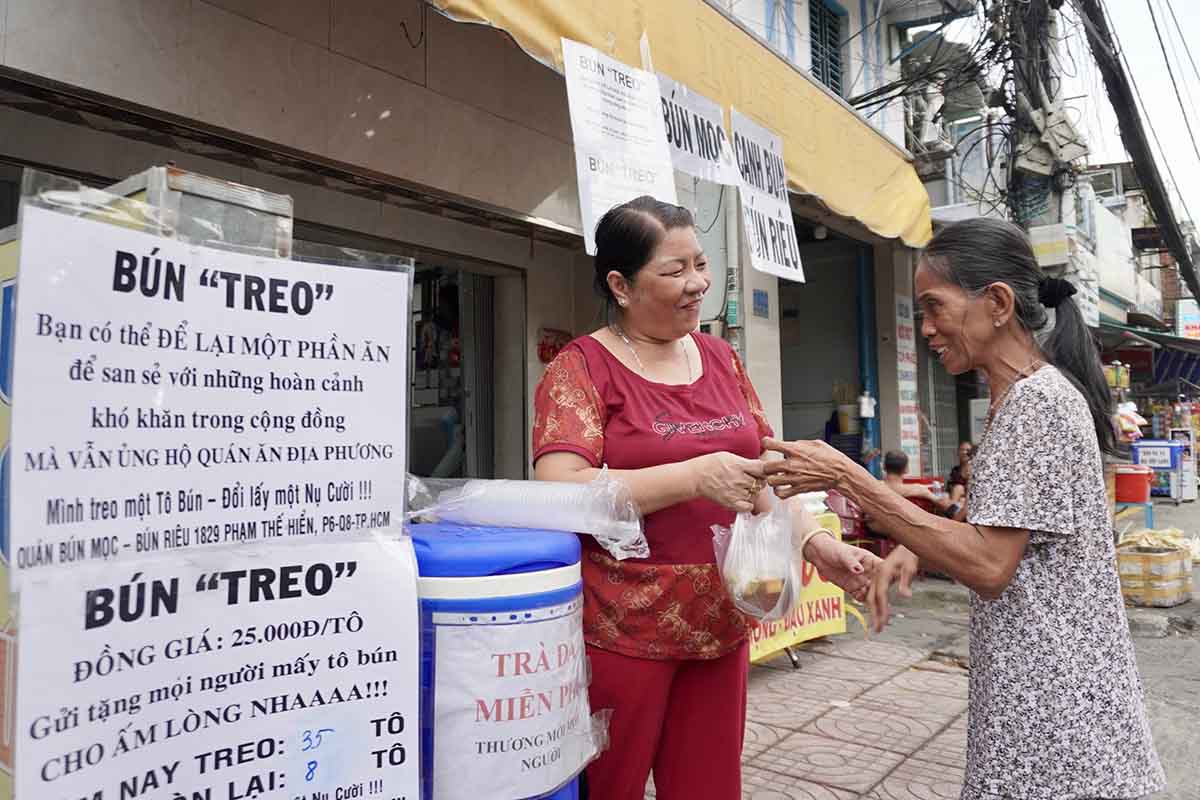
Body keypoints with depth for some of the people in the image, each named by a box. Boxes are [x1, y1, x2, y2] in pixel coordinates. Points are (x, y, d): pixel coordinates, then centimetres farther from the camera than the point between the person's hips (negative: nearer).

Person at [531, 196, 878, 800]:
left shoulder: (720, 359, 9)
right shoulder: (583, 368, -9)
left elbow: (759, 472, 15)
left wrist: (815, 543, -1)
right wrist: (696, 477, -25)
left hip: (720, 625, 6)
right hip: (620, 631, -5)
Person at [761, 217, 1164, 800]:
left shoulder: (1037, 401, -20)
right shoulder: (1023, 397, 11)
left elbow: (988, 565, -25)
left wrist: (848, 479, -25)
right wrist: (917, 550, -3)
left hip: (1054, 708, -9)